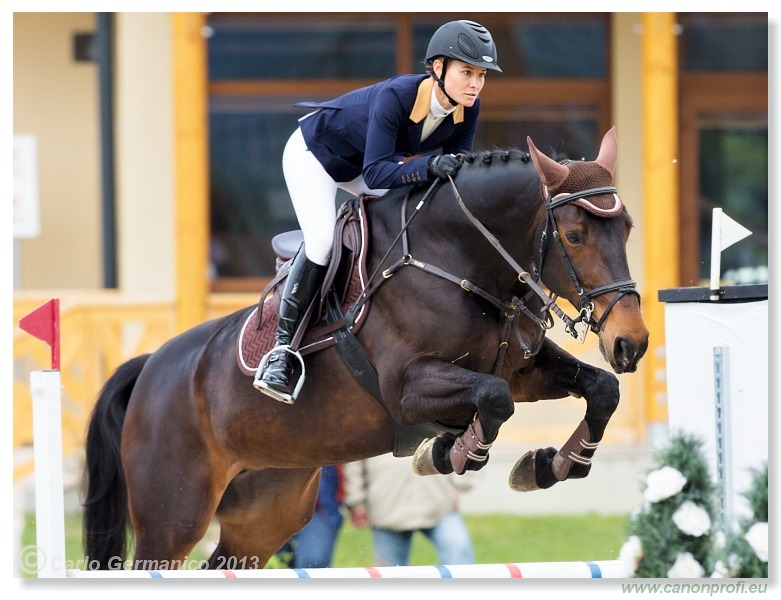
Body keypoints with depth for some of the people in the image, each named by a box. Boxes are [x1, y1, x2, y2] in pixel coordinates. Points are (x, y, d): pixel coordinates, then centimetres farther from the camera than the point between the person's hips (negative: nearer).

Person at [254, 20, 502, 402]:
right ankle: (282, 350, -19)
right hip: (314, 153, -8)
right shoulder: (395, 97, -39)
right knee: (321, 240, -24)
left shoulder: (467, 109, -19)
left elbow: (457, 168, -8)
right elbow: (376, 173, -43)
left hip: (361, 165, 8)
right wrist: (429, 166, -56)